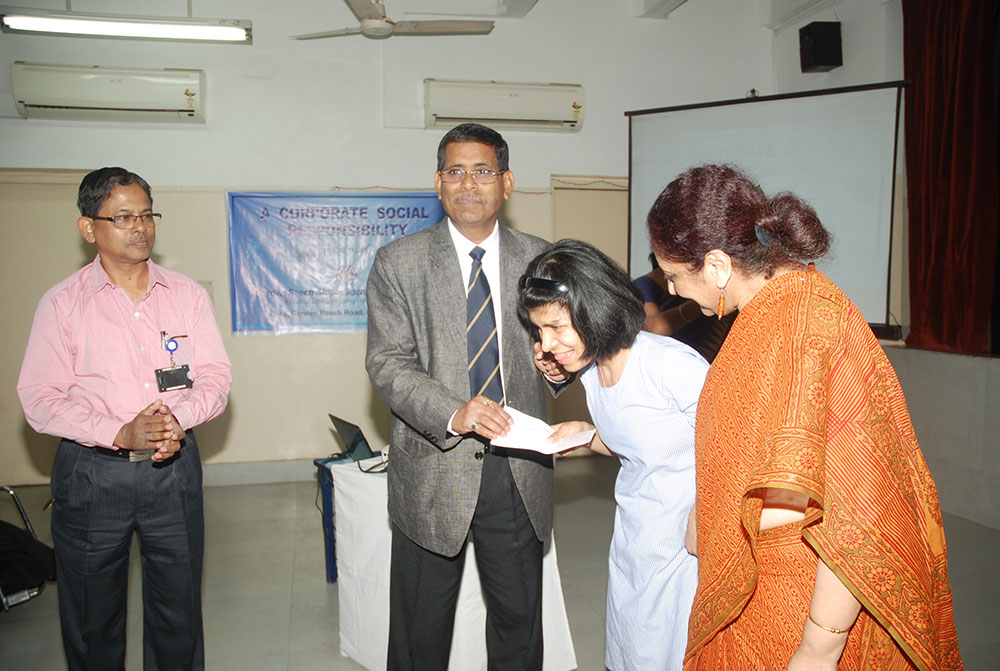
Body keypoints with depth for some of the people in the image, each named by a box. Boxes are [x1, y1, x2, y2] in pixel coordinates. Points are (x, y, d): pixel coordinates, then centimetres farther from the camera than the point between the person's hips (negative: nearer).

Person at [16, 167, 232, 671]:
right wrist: (121, 433, -20)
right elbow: (40, 399, -7)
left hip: (174, 469, 2)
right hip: (91, 473, -1)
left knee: (178, 611, 12)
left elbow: (216, 376, 2)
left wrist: (178, 418, -18)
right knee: (92, 620, 13)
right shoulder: (62, 303, -2)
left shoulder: (187, 294, 4)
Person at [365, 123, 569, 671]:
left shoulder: (538, 258, 6)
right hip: (433, 471, -2)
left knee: (519, 623, 16)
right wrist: (453, 414, -24)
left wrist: (557, 366, -8)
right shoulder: (398, 263, -2)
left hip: (519, 471, 2)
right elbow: (387, 363, -8)